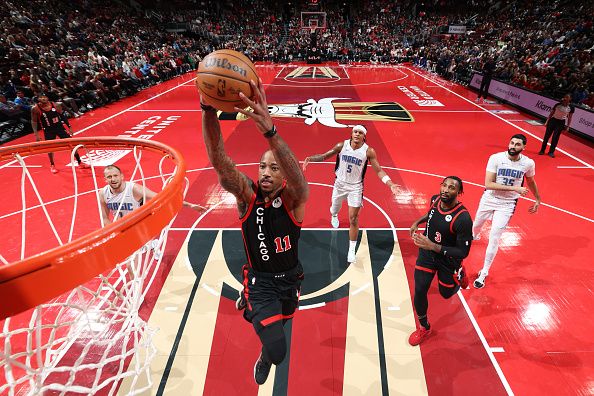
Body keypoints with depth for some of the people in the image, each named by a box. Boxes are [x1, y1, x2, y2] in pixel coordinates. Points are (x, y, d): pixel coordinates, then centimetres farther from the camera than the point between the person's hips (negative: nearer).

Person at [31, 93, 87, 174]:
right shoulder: (36, 109, -13)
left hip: (59, 127, 1)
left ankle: (80, 162, 7)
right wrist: (36, 134, -9)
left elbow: (62, 116, 4)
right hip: (48, 130, -1)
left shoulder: (55, 105, -9)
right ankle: (52, 165, 26)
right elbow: (34, 121, -4)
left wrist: (69, 127, 4)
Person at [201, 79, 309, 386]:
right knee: (276, 349, -16)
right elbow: (218, 161, -35)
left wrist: (269, 130, -64)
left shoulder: (293, 199, -22)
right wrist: (208, 110, -53)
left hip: (289, 278, 2)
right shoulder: (247, 195, -19)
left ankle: (248, 299, 65)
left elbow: (297, 176, -47)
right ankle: (265, 358, 23)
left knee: (279, 322, 31)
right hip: (260, 278, -2)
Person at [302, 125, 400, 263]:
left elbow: (379, 170, -9)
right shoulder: (342, 145, -10)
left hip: (355, 187, -2)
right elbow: (324, 156, -1)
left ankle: (352, 250, 11)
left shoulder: (369, 151, -14)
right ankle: (334, 215, 65)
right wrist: (311, 158, -18)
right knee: (335, 208, 23)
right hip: (340, 183, 2)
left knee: (353, 219, -2)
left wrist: (390, 184, -21)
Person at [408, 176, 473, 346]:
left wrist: (433, 246, -34)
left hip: (448, 259, -4)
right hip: (427, 251, 4)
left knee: (446, 294, 19)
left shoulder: (462, 218, -32)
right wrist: (418, 221, 2)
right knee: (419, 291, -2)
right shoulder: (435, 199, -13)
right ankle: (424, 328, 23)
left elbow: (463, 252, -27)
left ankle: (459, 274, 52)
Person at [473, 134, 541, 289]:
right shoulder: (496, 158, -19)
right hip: (489, 199, 1)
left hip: (507, 204, 0)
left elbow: (531, 182, 10)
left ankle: (484, 273, 9)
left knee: (494, 238, -7)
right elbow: (488, 184, -24)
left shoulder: (528, 163, -11)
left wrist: (538, 200, 19)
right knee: (477, 224, 24)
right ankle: (474, 235, 64)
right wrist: (514, 188, -30)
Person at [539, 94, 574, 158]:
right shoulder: (557, 105, -5)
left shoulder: (571, 108, -5)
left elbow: (569, 117, 1)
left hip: (561, 123, 0)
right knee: (547, 136, 2)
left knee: (555, 138, 0)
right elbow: (551, 113, 2)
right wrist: (547, 121, 0)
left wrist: (568, 126, 0)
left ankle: (551, 152, 11)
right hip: (553, 120, 1)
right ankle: (542, 150, 12)